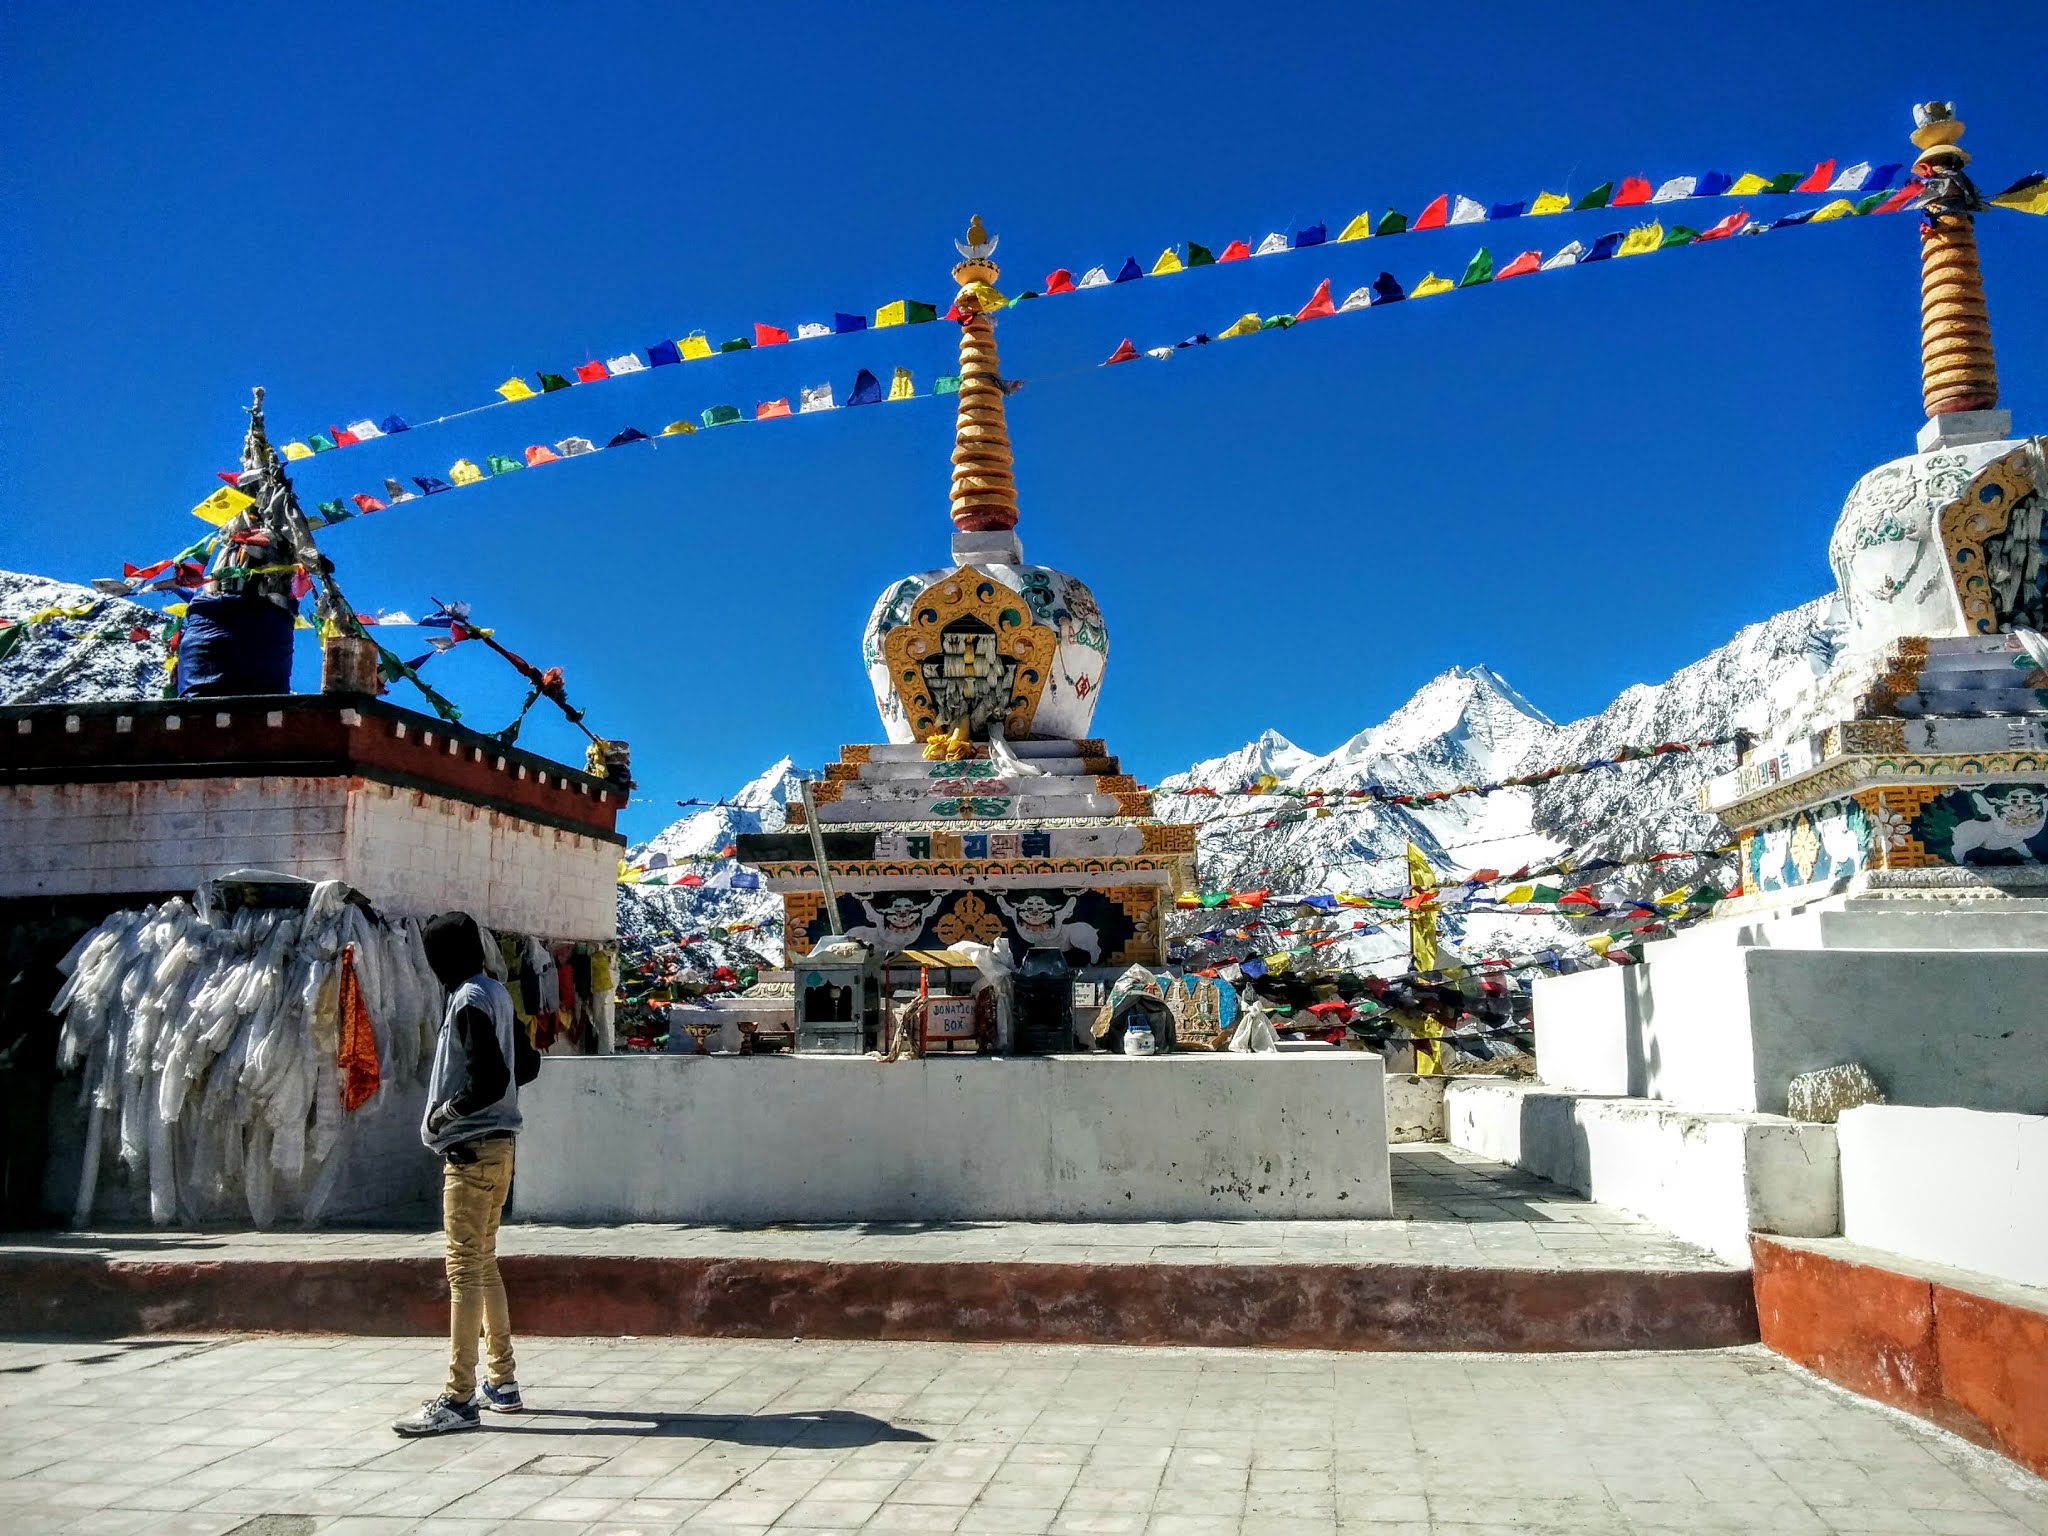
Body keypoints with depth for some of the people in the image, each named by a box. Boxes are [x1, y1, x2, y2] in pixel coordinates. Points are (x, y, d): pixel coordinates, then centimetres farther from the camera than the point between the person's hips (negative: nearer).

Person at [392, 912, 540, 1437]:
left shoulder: (468, 1001, -15)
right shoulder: (497, 994, 12)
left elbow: (490, 1079, -23)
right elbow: (527, 1065, 19)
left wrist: (445, 1112, -10)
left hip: (472, 1149, -10)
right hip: (498, 1143, 10)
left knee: (465, 1268, -7)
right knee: (484, 1264, 16)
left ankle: (459, 1399, -4)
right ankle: (502, 1383, 24)